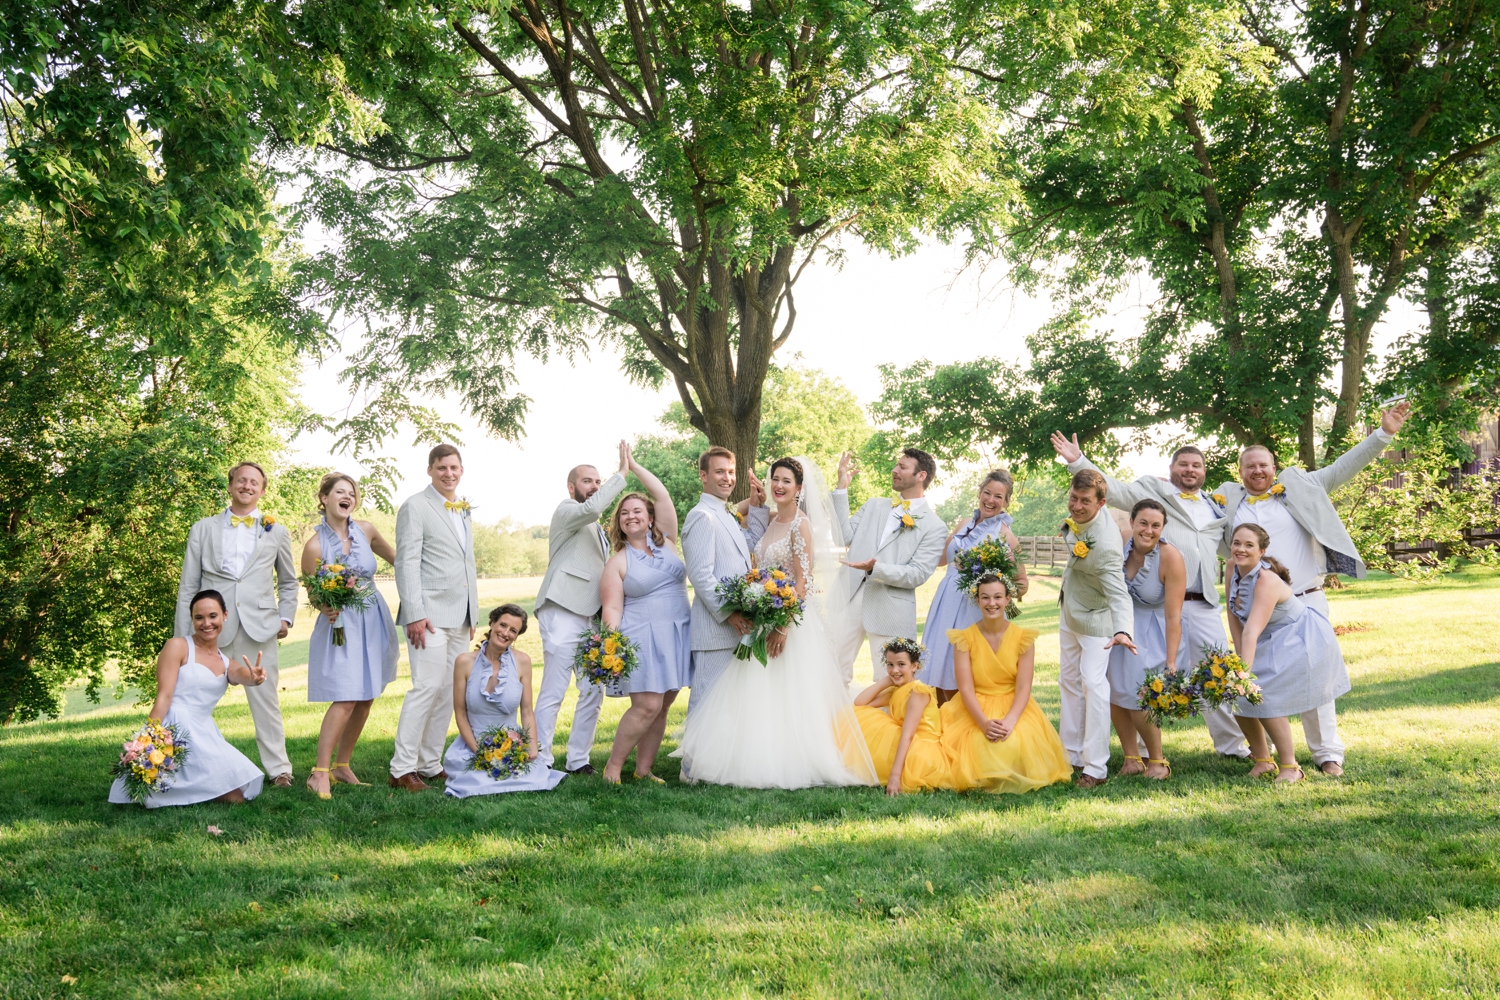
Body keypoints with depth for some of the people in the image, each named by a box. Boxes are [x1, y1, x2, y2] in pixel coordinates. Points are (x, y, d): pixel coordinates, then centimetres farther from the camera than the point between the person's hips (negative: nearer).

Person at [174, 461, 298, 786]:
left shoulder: (275, 531, 15)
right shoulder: (203, 529, 12)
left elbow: (288, 582, 23)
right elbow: (188, 587, 9)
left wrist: (286, 616, 6)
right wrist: (182, 638, 3)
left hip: (259, 629, 0)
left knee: (265, 698, 0)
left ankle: (278, 768, 8)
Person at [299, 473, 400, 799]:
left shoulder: (365, 530, 0)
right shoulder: (315, 546, -11)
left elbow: (396, 558, 17)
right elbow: (313, 595, -4)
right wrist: (326, 609, -23)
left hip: (374, 622, 5)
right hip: (341, 625, -5)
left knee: (366, 698, 7)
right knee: (345, 699, -14)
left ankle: (342, 765, 19)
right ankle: (320, 773, -6)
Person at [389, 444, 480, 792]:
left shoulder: (464, 512, 19)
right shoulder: (415, 508, -4)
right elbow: (407, 563, -11)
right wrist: (415, 614, -18)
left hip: (460, 618, 8)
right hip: (430, 615, -8)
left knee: (449, 692, 7)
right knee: (427, 687, -13)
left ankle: (430, 765, 15)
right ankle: (402, 768, -7)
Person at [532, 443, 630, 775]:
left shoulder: (595, 527, 26)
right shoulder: (566, 511, -2)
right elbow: (591, 508, -26)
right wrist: (622, 473, -20)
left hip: (591, 617, 9)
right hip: (563, 614, -9)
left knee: (594, 692, 6)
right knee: (553, 694, -8)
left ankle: (578, 760, 14)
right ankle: (541, 762, -4)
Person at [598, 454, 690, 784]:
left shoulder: (666, 542, 10)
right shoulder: (618, 562, 1)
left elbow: (662, 495, 3)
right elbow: (612, 608, -5)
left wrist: (633, 466, 4)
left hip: (677, 638, 5)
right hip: (642, 639, -5)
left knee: (662, 707, 6)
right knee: (647, 705, -13)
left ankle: (643, 770, 14)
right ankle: (613, 766, 0)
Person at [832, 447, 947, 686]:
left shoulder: (934, 526, -1)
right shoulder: (874, 506, 14)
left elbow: (918, 575, -9)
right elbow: (844, 536, 2)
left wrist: (876, 568, -22)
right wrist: (842, 488, 0)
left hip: (890, 609, -4)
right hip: (849, 597, 4)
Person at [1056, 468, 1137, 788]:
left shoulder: (1104, 544, -38)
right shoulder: (1078, 518, -16)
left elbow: (1118, 592, -46)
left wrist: (1123, 630, -59)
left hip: (1094, 618, -9)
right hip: (1070, 611, 9)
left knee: (1092, 682, -17)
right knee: (1069, 680, 16)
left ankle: (1096, 767, -14)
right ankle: (1072, 754, 27)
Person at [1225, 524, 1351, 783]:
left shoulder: (1267, 581, -31)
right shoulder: (1233, 567, -10)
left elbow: (1252, 632, -41)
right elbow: (1234, 615, -4)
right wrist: (1239, 659, -9)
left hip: (1300, 641, -8)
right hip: (1270, 642, 8)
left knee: (1264, 699, -18)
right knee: (1239, 699, 1)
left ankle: (1290, 767, -3)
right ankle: (1262, 760, 20)